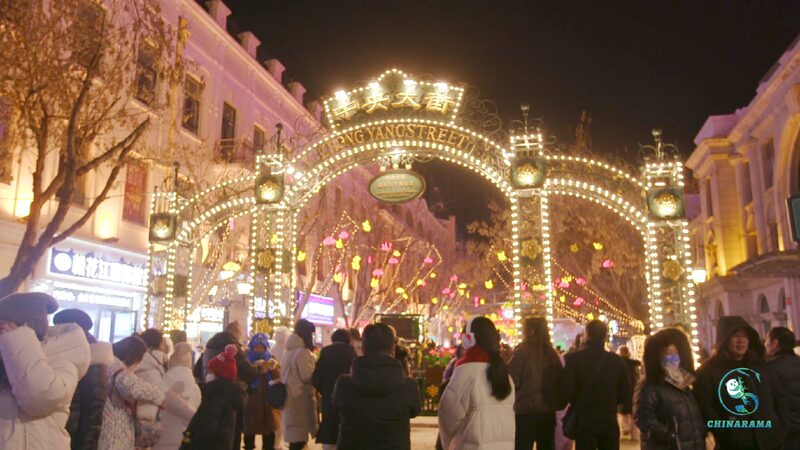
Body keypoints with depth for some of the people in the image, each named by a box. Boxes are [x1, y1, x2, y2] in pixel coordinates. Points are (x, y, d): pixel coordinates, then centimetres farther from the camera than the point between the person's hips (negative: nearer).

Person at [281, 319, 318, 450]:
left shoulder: (290, 350, 11)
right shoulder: (302, 351, -16)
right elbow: (307, 376, -18)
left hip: (290, 397, 9)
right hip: (300, 398, -9)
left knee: (294, 435, 14)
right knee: (299, 437, -4)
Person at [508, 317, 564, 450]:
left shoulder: (522, 352, -11)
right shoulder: (552, 354, 4)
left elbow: (512, 381, -13)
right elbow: (559, 381, 10)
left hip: (525, 411, -5)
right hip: (548, 411, 5)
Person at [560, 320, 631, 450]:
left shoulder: (574, 358, -12)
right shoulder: (617, 360, 0)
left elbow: (566, 391, -15)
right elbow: (625, 392, 5)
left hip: (584, 420, -3)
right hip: (609, 420, 3)